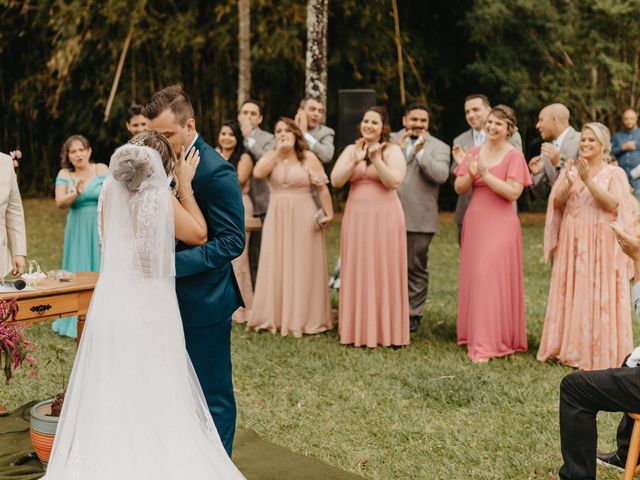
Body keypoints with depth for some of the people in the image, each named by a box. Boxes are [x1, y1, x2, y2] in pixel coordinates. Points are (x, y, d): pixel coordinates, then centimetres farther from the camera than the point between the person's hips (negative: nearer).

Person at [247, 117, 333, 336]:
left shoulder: (308, 157, 0)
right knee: (276, 266, 6)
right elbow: (258, 173, -13)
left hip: (303, 218, -3)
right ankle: (275, 316, 16)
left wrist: (329, 213, -11)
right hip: (277, 218, 3)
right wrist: (278, 151, -11)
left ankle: (303, 318, 10)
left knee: (303, 267, 1)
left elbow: (322, 188, -2)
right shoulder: (270, 157, 7)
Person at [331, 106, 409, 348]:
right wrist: (356, 160, -14)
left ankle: (387, 330, 8)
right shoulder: (351, 150, 9)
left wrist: (376, 160, -22)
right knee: (358, 272, 4)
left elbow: (394, 181, -13)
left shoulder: (392, 150, 0)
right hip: (356, 217, 3)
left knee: (385, 272, 0)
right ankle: (358, 330, 12)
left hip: (385, 217, -3)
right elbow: (335, 181, -2)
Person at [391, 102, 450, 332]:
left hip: (419, 218, -2)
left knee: (416, 268, 6)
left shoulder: (439, 147, 3)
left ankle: (413, 313, 17)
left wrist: (420, 152, -17)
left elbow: (441, 176, -13)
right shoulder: (390, 140, 9)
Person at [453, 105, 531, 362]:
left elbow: (513, 192, -15)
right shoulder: (474, 153, 9)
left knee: (492, 278, -8)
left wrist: (485, 174, -19)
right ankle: (475, 334, 22)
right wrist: (470, 175, -13)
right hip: (474, 222, 5)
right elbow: (459, 188, 6)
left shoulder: (514, 156, -6)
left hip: (500, 224, -5)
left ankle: (487, 344, -4)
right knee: (474, 277, 10)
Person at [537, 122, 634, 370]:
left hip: (600, 243, -4)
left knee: (598, 297, -4)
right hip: (572, 241, 4)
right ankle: (570, 347, 15)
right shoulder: (571, 170, 10)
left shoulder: (615, 173, 0)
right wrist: (569, 182, -16)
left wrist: (588, 180, -20)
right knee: (570, 294, 6)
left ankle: (600, 352, 4)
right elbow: (556, 202, 1)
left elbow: (612, 204, -14)